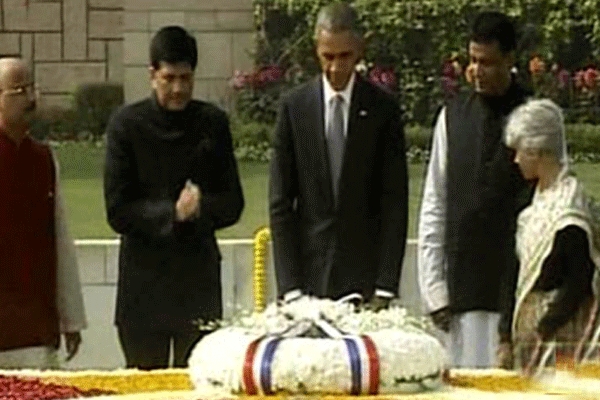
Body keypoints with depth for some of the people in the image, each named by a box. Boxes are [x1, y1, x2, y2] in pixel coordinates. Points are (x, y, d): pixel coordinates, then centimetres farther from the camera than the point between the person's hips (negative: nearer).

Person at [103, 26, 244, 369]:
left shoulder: (213, 122, 4)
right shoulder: (127, 124, -3)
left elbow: (233, 204, 5)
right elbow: (118, 212, -7)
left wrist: (200, 208, -16)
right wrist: (172, 213, -20)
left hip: (199, 275, 2)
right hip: (144, 277, -2)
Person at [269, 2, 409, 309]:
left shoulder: (383, 109, 1)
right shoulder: (293, 108, 3)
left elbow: (394, 202, 0)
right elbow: (280, 203, 3)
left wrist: (385, 287, -8)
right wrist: (289, 287, -5)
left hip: (366, 270, -1)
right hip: (309, 269, 1)